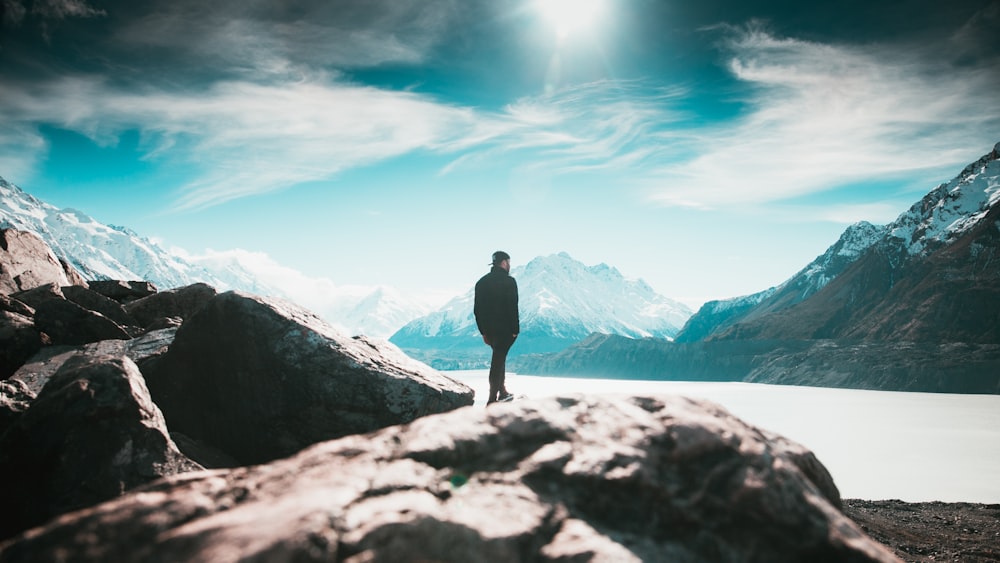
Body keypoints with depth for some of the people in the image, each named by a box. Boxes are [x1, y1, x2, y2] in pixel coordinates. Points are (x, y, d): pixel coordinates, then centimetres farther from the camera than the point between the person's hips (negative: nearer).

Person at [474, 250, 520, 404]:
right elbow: (512, 308, -15)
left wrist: (483, 331, 15)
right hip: (504, 329, -6)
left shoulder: (481, 282, 10)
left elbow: (477, 309, 11)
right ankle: (492, 400, -1)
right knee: (498, 360, -3)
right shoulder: (508, 281, -10)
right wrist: (515, 330, -8)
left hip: (489, 330, 6)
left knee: (499, 358, 22)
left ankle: (502, 391, 28)